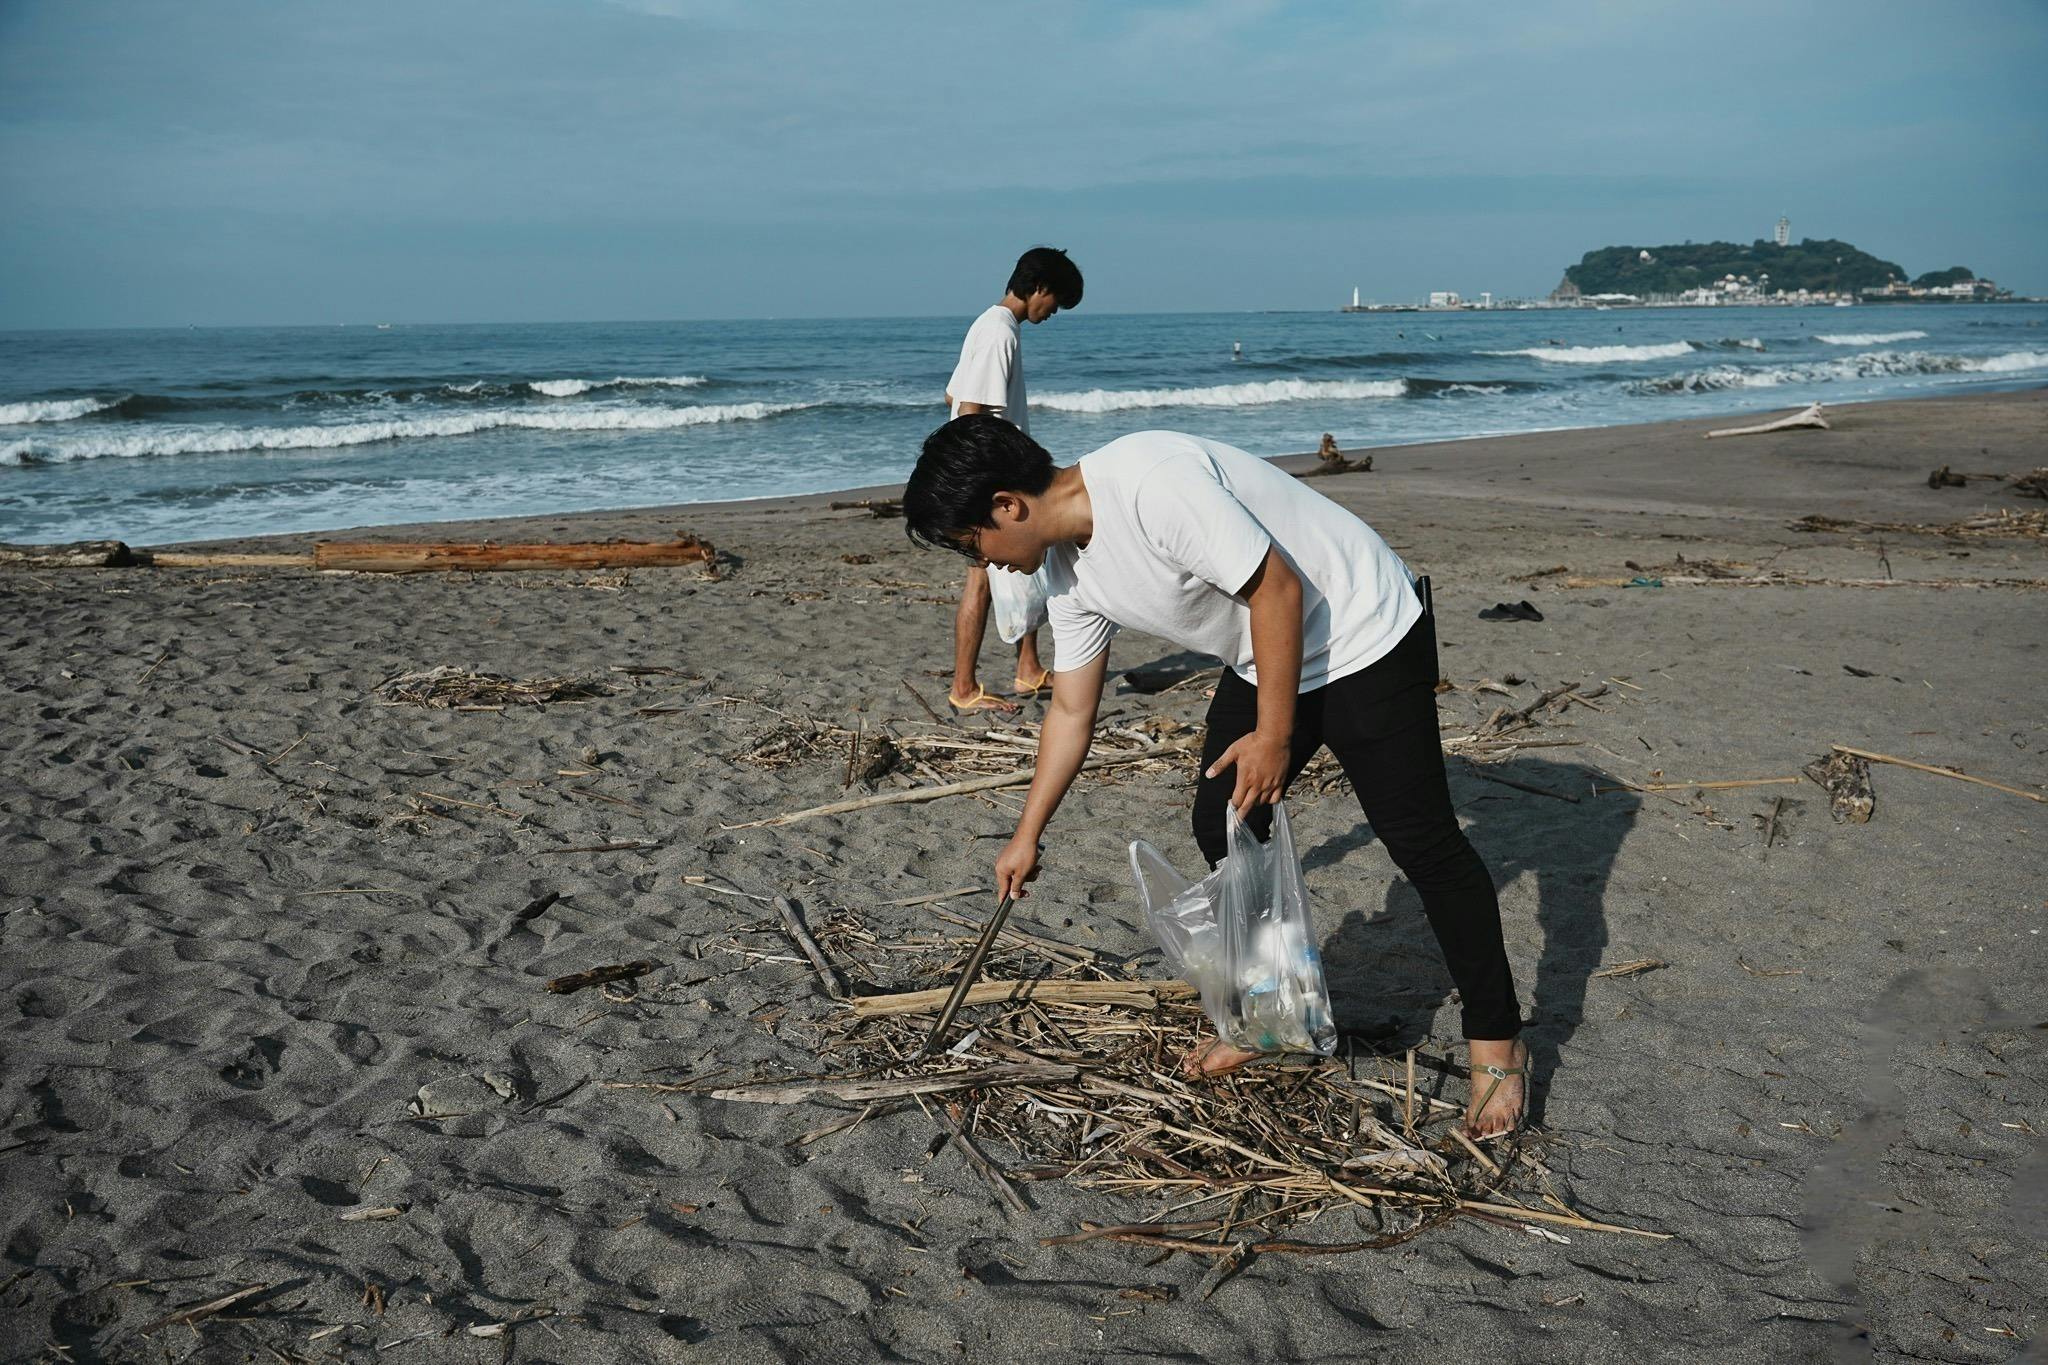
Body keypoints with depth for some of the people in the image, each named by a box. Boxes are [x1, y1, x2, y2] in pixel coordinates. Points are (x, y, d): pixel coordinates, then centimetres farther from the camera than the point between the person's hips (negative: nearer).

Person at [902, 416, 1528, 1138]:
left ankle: (1496, 1041, 7)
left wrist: (1274, 737, -21)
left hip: (1362, 636, -9)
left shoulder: (1150, 482, -31)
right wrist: (1027, 835, 15)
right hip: (1262, 661, 9)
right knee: (1220, 826, 8)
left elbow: (1277, 589, -27)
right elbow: (1071, 710, 10)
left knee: (1422, 840, -6)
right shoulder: (1066, 566, -1)